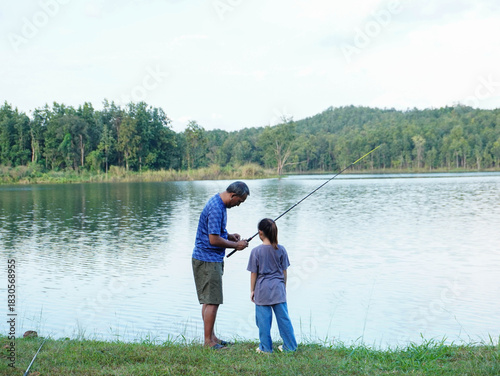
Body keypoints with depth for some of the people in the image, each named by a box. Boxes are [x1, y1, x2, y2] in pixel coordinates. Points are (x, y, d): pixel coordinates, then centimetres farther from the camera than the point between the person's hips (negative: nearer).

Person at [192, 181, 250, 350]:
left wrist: (229, 236, 8)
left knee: (209, 300, 15)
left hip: (212, 259, 11)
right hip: (207, 260, -11)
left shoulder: (219, 204, 11)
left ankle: (211, 336, 22)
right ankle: (208, 340, 1)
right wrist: (236, 245, -11)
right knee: (212, 301, -6)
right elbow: (213, 239, -23)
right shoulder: (216, 208, -22)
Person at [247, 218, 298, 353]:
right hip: (278, 288, 3)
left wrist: (252, 290, 7)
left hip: (262, 289, -3)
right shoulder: (281, 249, -1)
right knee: (283, 317, 8)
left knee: (264, 319, 5)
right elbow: (284, 271, 6)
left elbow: (254, 273, -4)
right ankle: (290, 346, 15)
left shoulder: (256, 251, -9)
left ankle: (265, 347, 11)